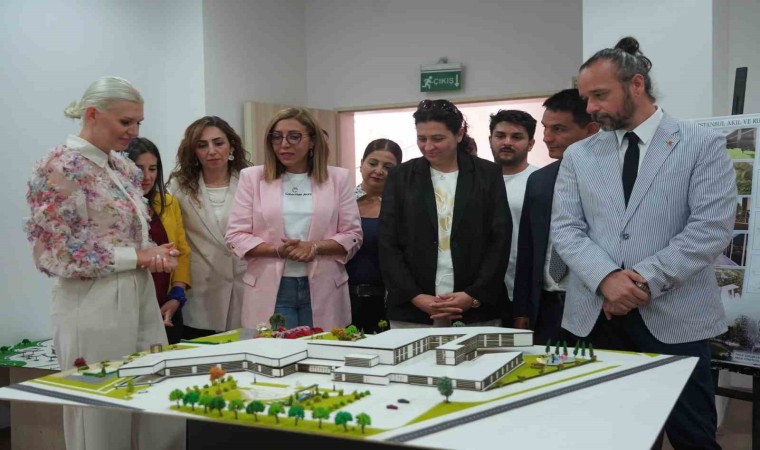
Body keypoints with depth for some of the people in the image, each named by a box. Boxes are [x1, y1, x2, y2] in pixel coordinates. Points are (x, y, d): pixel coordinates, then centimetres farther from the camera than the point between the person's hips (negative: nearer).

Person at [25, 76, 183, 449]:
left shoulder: (124, 166, 11)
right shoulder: (60, 168, -13)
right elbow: (54, 254, -17)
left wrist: (156, 254, -1)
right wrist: (137, 256, -15)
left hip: (142, 299, 8)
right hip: (94, 306, -8)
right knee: (102, 418, 5)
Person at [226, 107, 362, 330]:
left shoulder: (337, 178, 6)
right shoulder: (253, 178, 5)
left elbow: (352, 235, 4)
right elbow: (236, 236, 2)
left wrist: (314, 247, -14)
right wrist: (278, 250, -14)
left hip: (323, 290, 1)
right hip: (270, 291, 0)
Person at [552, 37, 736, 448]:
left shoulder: (703, 145, 1)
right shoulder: (578, 155, 10)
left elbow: (712, 227, -9)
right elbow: (565, 229, 3)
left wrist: (645, 278, -15)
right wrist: (606, 277, -15)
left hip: (673, 316, -3)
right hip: (598, 315, 3)